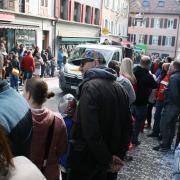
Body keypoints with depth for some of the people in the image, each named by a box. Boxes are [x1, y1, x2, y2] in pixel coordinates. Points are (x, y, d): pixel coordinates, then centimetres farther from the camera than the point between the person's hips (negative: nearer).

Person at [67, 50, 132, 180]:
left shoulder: (90, 87, -19)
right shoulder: (119, 88, 7)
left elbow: (90, 131, -27)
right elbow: (127, 125, 8)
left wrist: (107, 159, -18)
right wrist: (119, 156, 6)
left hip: (87, 161, -7)